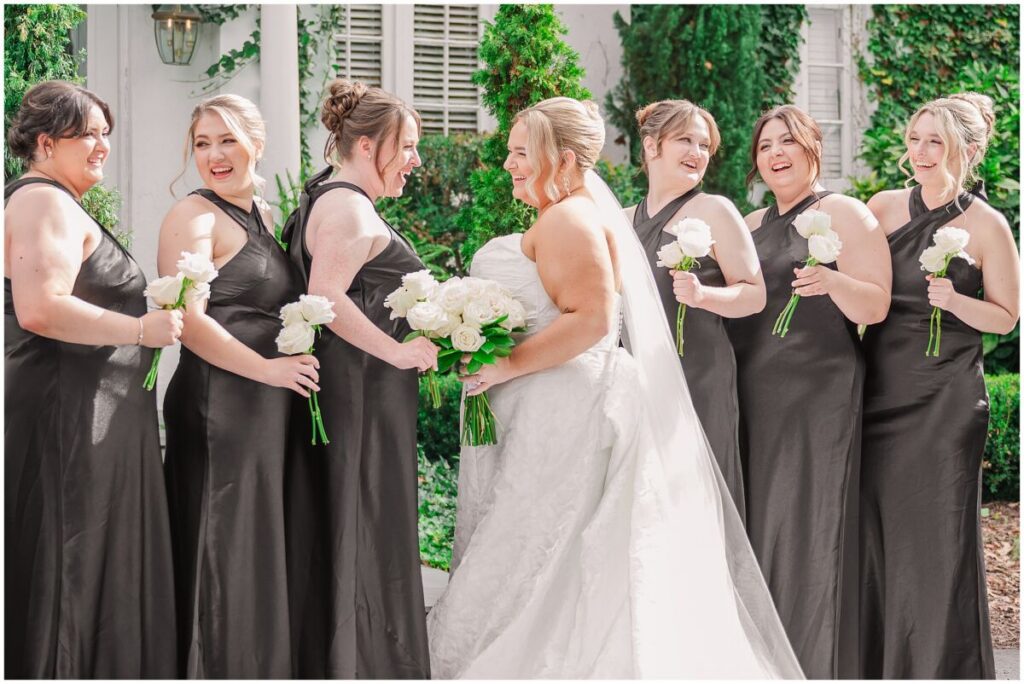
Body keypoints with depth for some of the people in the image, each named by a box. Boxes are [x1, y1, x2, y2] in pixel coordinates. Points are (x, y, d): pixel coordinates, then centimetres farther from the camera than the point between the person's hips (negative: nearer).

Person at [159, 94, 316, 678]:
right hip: (218, 408, -8)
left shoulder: (266, 215, 17)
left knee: (262, 552, 11)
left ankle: (263, 665, 19)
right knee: (222, 556, -4)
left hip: (269, 410, 8)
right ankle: (214, 669, 5)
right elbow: (189, 320, -16)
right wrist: (268, 368, -17)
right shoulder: (195, 217, -7)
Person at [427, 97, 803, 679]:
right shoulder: (565, 217, 19)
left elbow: (591, 319, -24)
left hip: (564, 420, -10)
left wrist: (505, 366, -23)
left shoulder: (570, 218, -13)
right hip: (546, 418, 10)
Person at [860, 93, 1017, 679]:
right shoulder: (883, 208, 6)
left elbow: (1007, 317, -1)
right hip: (881, 389, 4)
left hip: (946, 401, -3)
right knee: (876, 532, 8)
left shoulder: (987, 226, -4)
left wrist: (954, 300, -17)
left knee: (937, 536, 0)